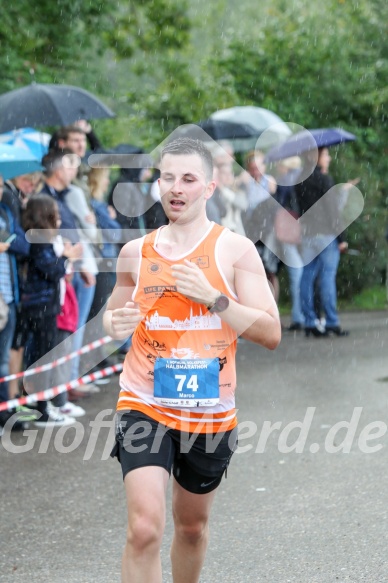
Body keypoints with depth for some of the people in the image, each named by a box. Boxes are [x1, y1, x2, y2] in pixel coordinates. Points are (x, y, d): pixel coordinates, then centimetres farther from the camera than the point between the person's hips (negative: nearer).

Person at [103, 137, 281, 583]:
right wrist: (114, 325, -5)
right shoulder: (136, 252, 4)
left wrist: (212, 297, -20)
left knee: (192, 526, 20)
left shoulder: (235, 249, -4)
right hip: (144, 407, 0)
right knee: (144, 529, -18)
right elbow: (113, 312, 20)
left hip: (209, 412, 1)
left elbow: (270, 333, -8)